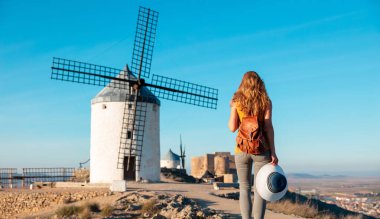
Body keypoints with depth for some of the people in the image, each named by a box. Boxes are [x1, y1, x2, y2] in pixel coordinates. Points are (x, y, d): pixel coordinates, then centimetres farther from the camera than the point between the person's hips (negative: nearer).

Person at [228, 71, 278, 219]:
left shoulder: (237, 101, 4)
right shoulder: (265, 101, 2)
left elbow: (232, 128, -1)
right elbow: (268, 127, -6)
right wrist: (273, 152, -6)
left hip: (242, 150, 1)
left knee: (244, 189, 9)